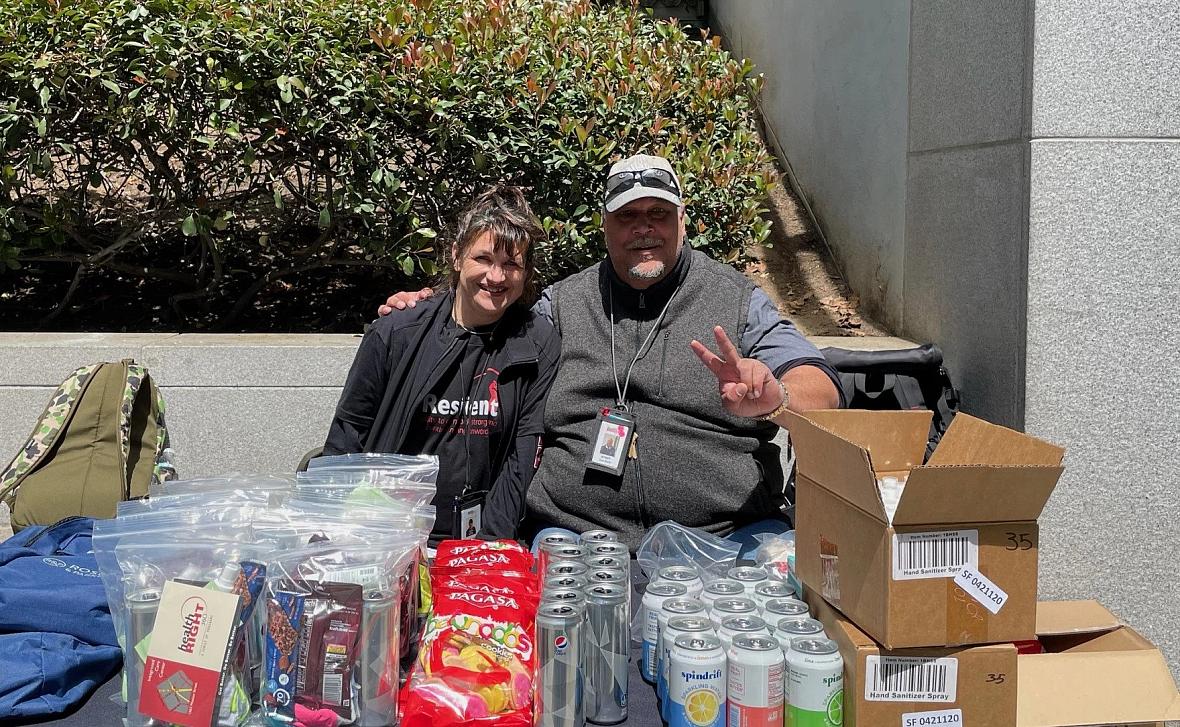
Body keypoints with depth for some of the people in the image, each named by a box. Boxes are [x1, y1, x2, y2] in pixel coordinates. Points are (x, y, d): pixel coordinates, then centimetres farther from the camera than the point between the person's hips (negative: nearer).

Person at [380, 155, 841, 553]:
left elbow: (822, 396, -2)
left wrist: (773, 400, -26)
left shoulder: (738, 301, 9)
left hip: (729, 532, 0)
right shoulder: (563, 304, 16)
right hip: (576, 529, 0)